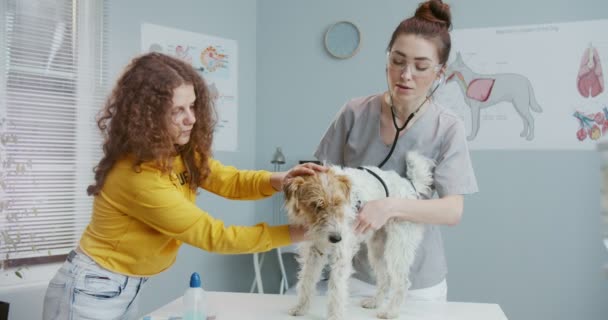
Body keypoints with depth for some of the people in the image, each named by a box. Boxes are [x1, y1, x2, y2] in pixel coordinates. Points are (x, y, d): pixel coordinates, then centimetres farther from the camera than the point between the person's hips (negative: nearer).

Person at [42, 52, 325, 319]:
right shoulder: (137, 176, -30)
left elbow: (229, 180, -4)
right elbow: (211, 235, -26)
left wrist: (277, 180, -25)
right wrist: (295, 233, -24)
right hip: (93, 293, -8)